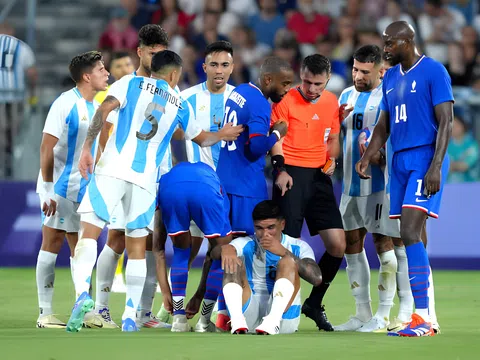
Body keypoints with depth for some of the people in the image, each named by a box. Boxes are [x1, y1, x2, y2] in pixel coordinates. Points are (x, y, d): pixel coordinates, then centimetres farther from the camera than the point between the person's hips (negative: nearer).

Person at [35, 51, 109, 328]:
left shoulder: (97, 107, 10)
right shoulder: (65, 104, -14)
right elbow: (47, 147, -17)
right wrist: (48, 188, -20)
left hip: (83, 190, 8)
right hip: (59, 188, -8)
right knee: (52, 243, -5)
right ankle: (46, 313, -3)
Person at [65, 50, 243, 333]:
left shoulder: (132, 83, 10)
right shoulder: (180, 105, 18)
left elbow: (104, 109, -6)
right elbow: (201, 138, 34)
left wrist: (87, 147, -6)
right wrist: (222, 135, 53)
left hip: (112, 168, -2)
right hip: (145, 179, 2)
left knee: (89, 232, -6)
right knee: (137, 246, 11)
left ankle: (82, 293, -30)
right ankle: (130, 316, 6)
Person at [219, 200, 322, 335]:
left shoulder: (298, 247, 4)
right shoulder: (246, 245, 6)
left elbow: (316, 278, -15)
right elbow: (214, 253, -16)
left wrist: (284, 252, -26)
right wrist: (225, 250, -42)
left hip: (283, 315, -1)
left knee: (288, 262, -19)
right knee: (234, 262, -16)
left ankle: (272, 322, -40)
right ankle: (237, 322, -38)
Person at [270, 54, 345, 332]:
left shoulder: (332, 102, 12)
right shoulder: (286, 100, -4)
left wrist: (331, 159, 2)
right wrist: (280, 169, -19)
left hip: (319, 175, 5)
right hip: (292, 175, -5)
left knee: (338, 244, -2)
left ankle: (314, 304, 15)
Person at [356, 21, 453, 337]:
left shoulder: (434, 71, -8)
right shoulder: (391, 77, 16)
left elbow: (446, 122, -12)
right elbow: (384, 126, 20)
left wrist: (436, 166, -20)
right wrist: (368, 156, 4)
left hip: (425, 159, -8)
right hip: (400, 162, 8)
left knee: (410, 233, -18)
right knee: (411, 240, 5)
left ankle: (423, 318, -18)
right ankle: (426, 317, 8)